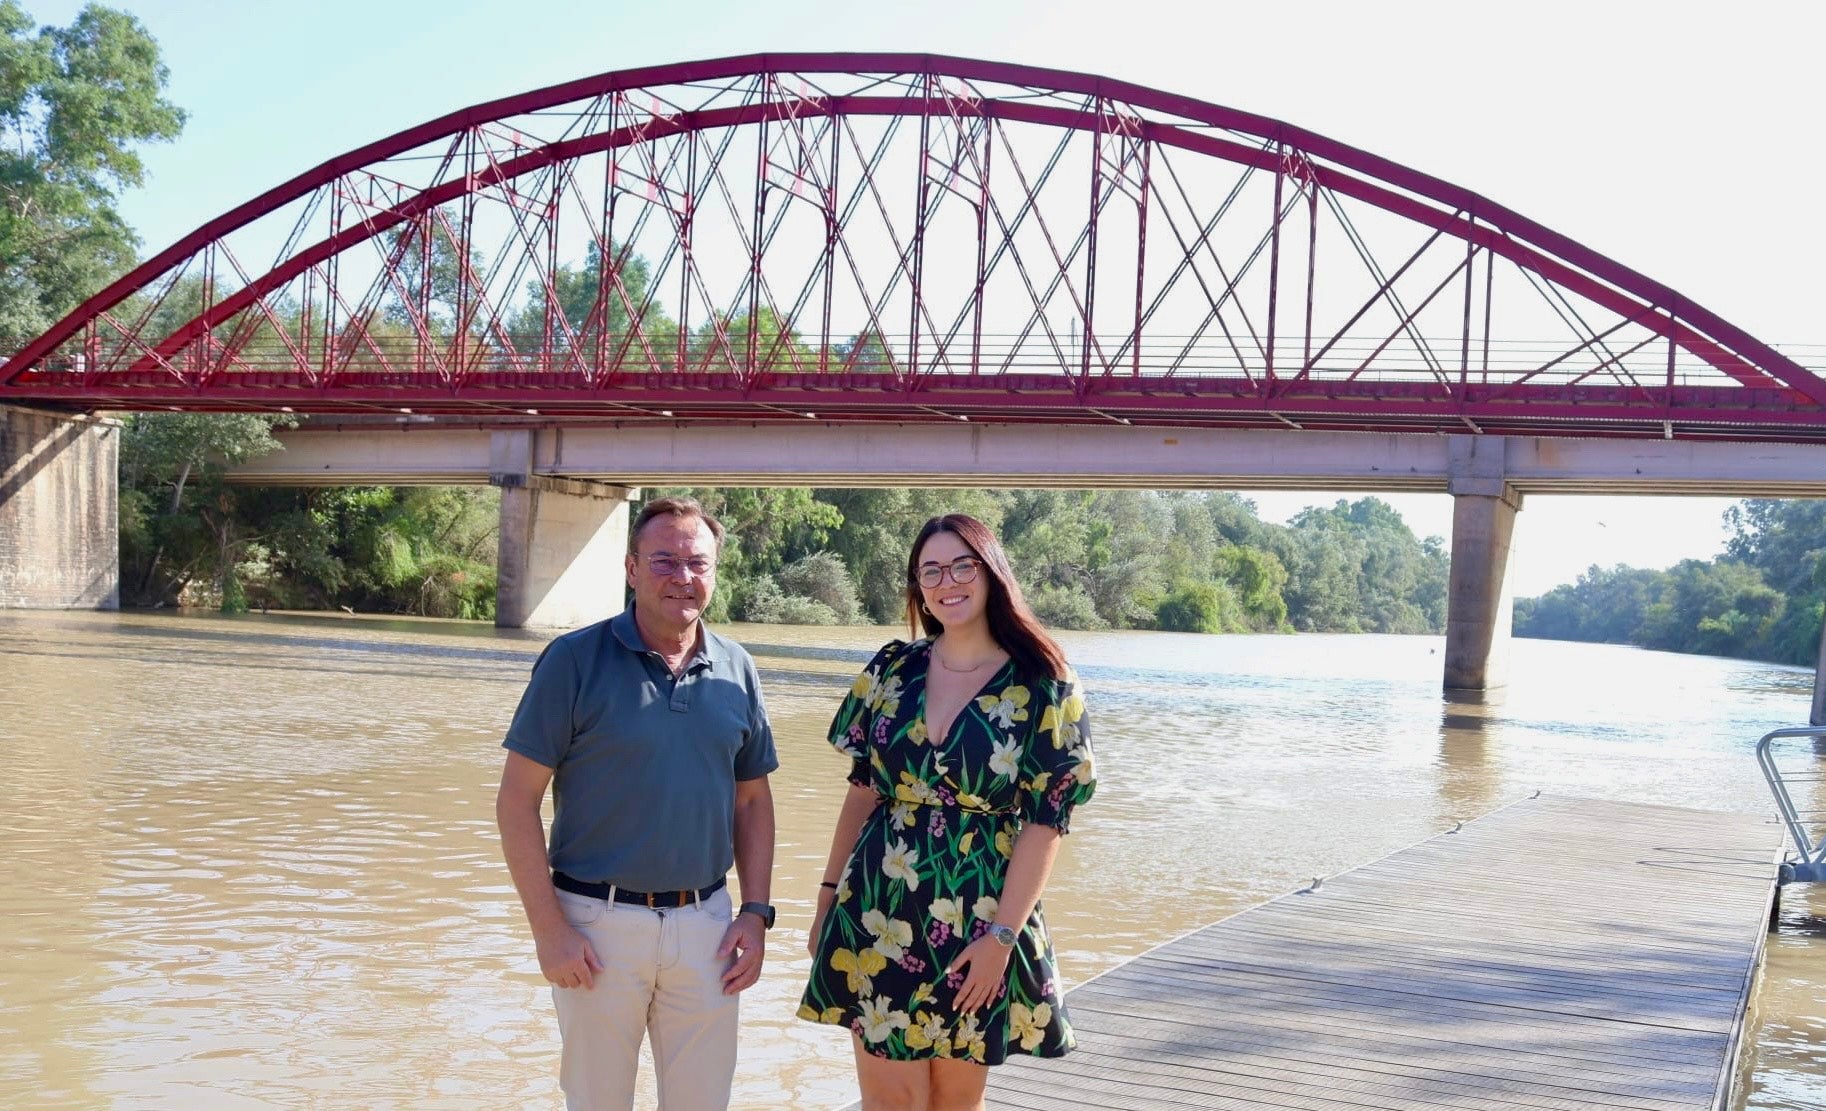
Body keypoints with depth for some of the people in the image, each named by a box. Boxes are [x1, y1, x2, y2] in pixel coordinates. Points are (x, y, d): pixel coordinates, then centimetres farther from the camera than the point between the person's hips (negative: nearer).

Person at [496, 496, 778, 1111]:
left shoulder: (736, 670, 5)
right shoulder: (575, 660, -8)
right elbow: (517, 798, -8)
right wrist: (548, 928, -12)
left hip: (706, 923, 3)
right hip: (599, 922, -3)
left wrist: (755, 912, 2)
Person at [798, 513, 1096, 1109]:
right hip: (878, 915, 2)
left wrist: (1001, 935, -14)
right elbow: (862, 790, 10)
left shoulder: (1043, 687, -6)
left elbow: (1044, 823, -8)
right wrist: (829, 894, 9)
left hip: (978, 924, -2)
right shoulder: (892, 669, 4)